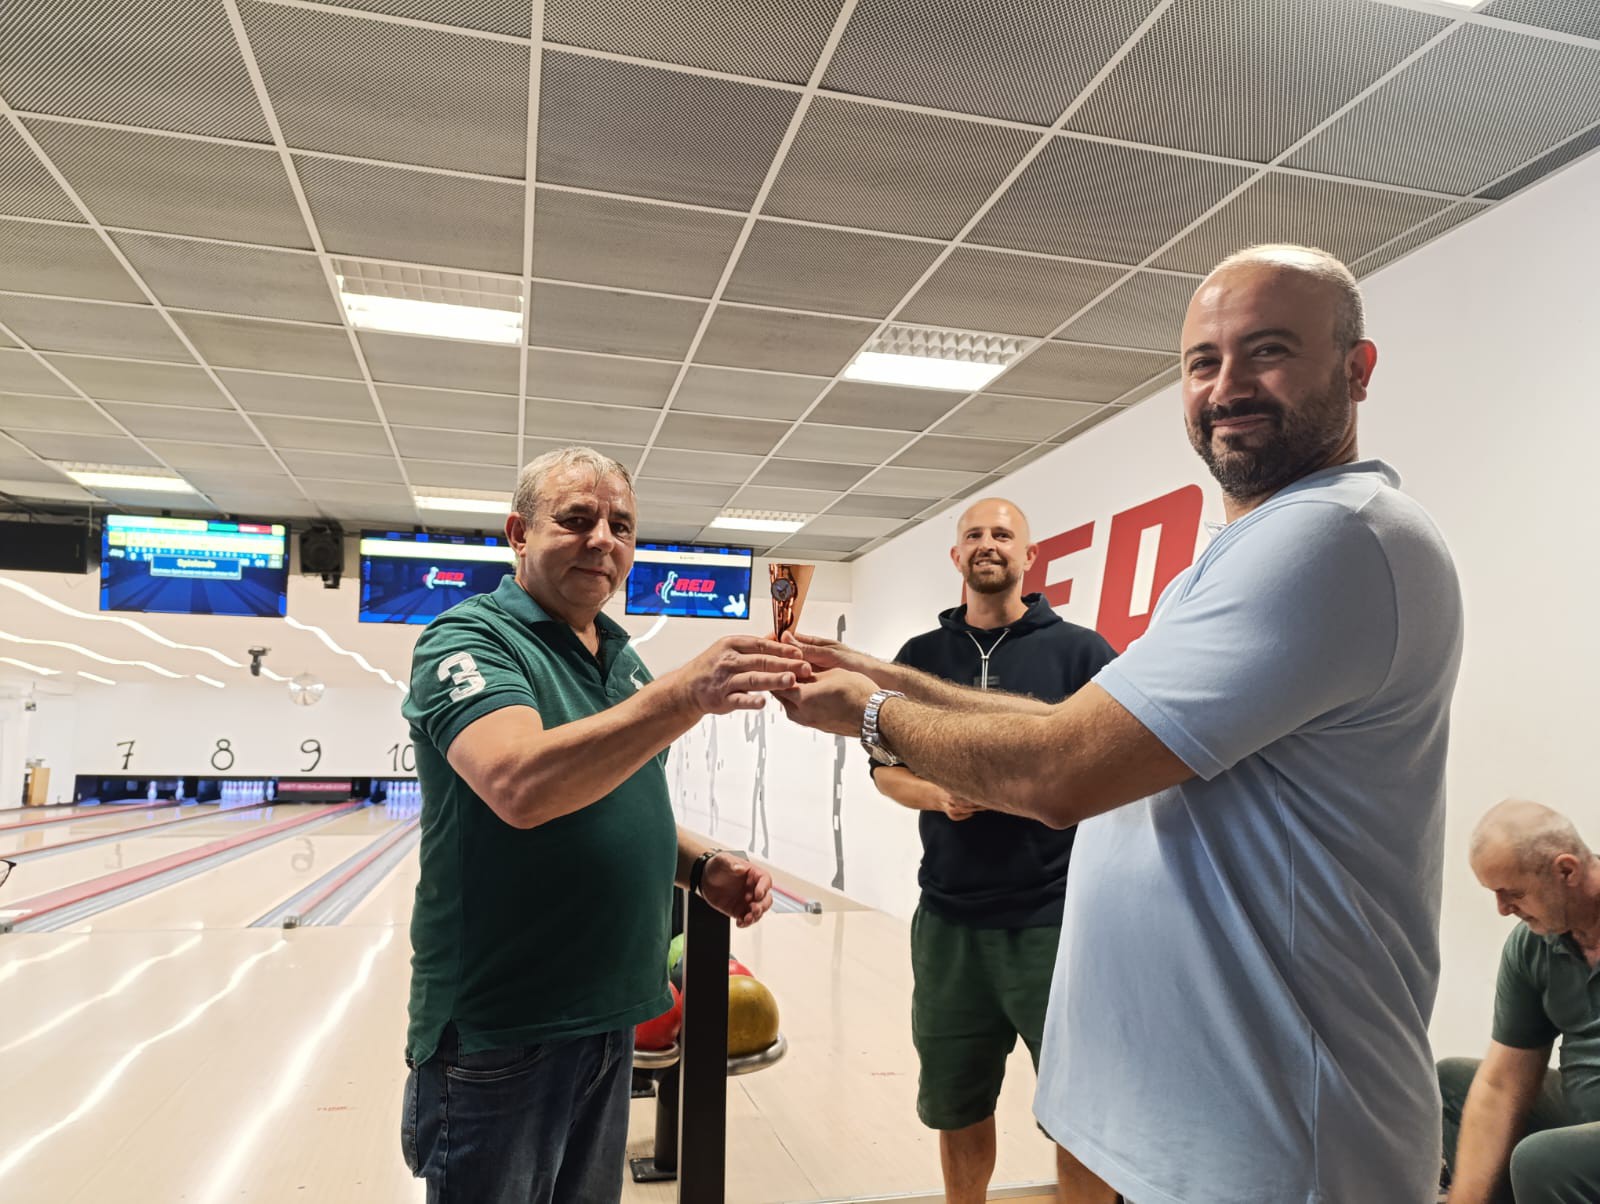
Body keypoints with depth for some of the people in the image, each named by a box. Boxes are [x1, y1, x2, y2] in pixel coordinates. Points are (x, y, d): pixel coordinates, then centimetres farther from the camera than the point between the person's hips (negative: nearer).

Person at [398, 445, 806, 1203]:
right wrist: (687, 693, -40)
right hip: (500, 1027, -7)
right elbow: (519, 787, -33)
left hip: (607, 1015, 7)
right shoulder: (468, 638, -14)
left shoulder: (623, 660, 9)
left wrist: (701, 866, -1)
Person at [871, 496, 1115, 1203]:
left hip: (1057, 915, -3)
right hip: (948, 918, 3)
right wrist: (939, 795, -10)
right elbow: (886, 767, 10)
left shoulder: (1079, 652, 0)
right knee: (956, 1105, 16)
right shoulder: (922, 656, 8)